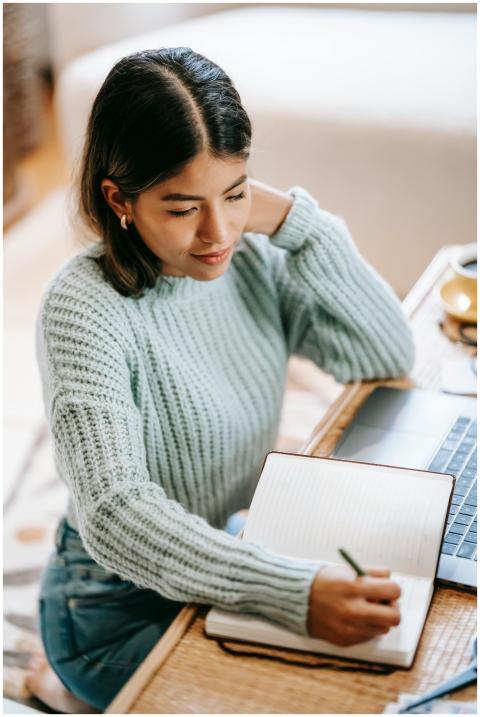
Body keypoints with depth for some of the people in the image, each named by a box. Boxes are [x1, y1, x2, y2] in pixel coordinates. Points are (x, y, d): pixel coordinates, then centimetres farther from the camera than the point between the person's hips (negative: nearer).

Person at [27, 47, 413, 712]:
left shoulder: (249, 257, -6)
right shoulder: (85, 307, -25)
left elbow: (389, 355, -6)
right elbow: (115, 511, -33)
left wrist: (294, 219, -17)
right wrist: (294, 592, -45)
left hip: (236, 560, 7)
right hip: (125, 608, -6)